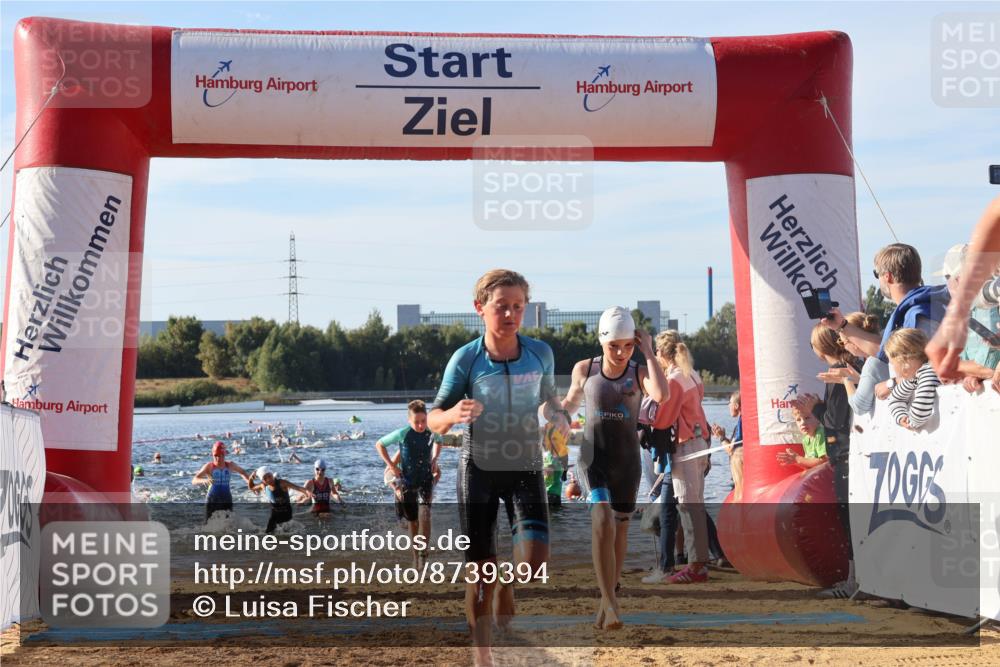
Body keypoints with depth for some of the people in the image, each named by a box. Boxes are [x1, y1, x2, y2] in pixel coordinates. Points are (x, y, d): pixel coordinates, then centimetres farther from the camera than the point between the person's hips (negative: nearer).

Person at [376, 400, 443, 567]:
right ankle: (415, 552, 28)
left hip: (425, 480, 1)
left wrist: (434, 459, 6)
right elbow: (379, 444, -2)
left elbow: (439, 441, 20)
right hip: (407, 482, -1)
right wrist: (391, 465, -7)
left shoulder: (432, 433, -7)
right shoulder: (402, 434, -15)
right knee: (413, 521, 10)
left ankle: (423, 552, -16)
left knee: (424, 515, -21)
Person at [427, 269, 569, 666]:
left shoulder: (540, 353, -7)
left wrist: (558, 416, -9)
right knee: (480, 570, 1)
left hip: (526, 468, 1)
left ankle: (507, 592, 22)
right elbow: (433, 420, -9)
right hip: (478, 469, -1)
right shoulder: (466, 359, -13)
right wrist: (453, 415, -32)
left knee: (535, 559, -13)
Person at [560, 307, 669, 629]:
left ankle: (607, 599, 26)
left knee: (619, 527, 11)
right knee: (602, 522, -22)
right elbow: (571, 401, 20)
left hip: (627, 461, 2)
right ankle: (611, 602, -23)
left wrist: (648, 352, -20)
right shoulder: (584, 369, 0)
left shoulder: (639, 373, -3)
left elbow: (661, 395, -26)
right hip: (593, 458, -1)